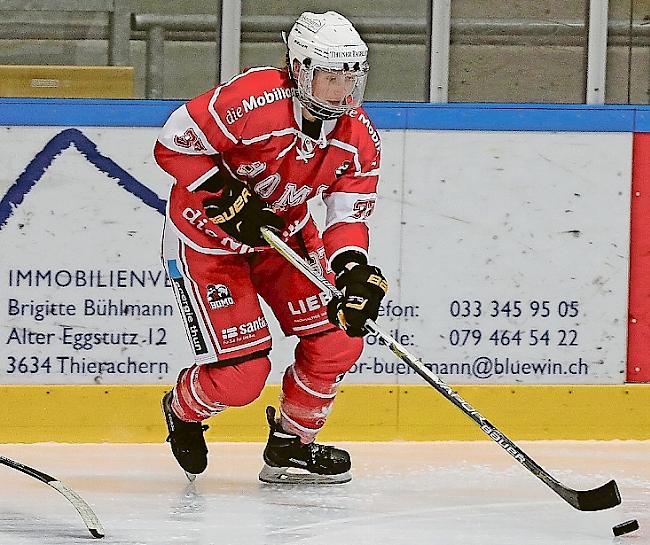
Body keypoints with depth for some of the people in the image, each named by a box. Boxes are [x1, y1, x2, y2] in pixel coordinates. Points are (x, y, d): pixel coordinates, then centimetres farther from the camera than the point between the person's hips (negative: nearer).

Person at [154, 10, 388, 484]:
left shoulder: (360, 138, -12)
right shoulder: (252, 100, -32)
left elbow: (348, 215, -10)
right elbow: (174, 146, -26)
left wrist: (355, 272, -29)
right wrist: (233, 204, -28)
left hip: (283, 232, 6)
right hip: (207, 236, -6)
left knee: (338, 341, -3)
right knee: (240, 374, -10)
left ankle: (291, 445, 21)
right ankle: (184, 411, 26)